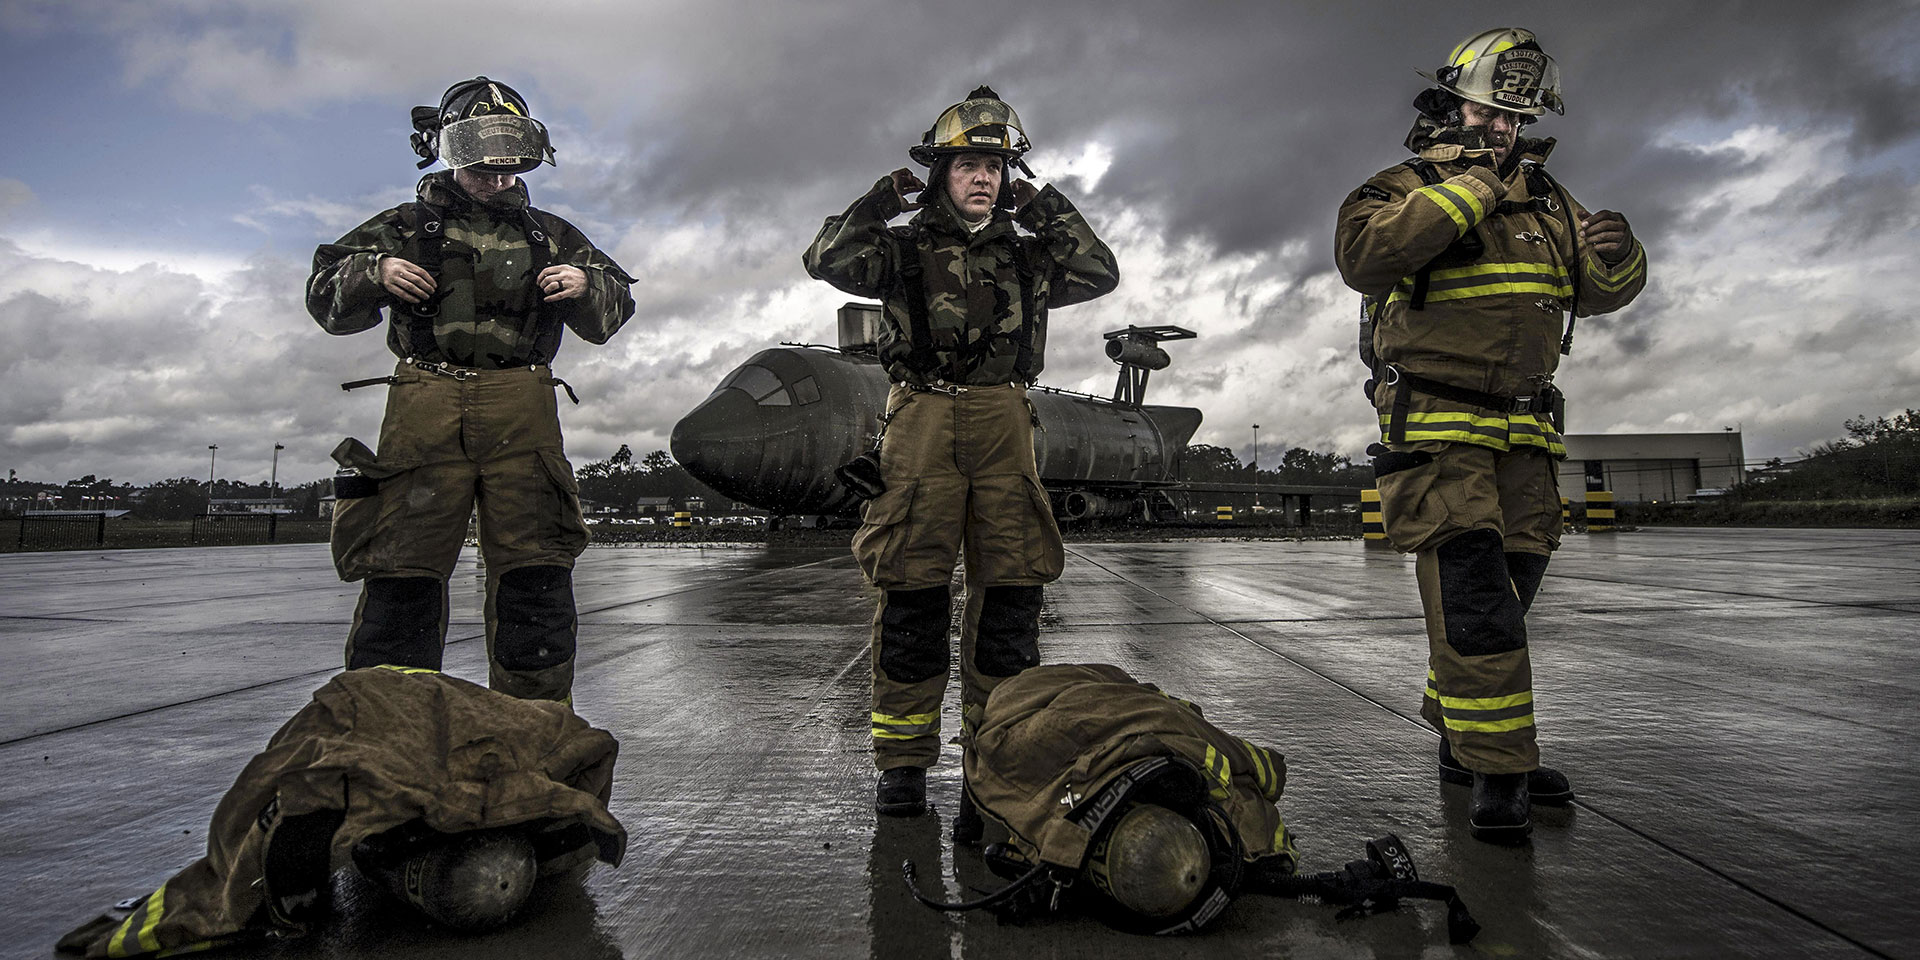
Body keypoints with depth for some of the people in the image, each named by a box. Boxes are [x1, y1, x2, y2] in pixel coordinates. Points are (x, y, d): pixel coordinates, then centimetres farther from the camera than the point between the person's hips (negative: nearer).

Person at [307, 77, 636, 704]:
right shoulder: (406, 227, 20)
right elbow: (327, 300, 18)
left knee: (535, 580, -5)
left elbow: (609, 317, 22)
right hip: (423, 411, -1)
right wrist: (373, 273, -3)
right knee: (402, 576, -7)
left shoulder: (548, 236, 24)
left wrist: (586, 286, 0)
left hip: (522, 415, 1)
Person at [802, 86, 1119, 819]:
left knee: (1012, 588, -1)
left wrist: (1048, 211, 9)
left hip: (1005, 426, 3)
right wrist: (883, 199, -2)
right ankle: (903, 761, 1)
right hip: (922, 419, -2)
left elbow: (1101, 274, 10)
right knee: (912, 591, -6)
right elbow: (826, 261, 0)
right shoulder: (905, 248, 12)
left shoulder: (1028, 255, 20)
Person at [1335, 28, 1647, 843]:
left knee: (1505, 597, 11)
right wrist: (1473, 184, -21)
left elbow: (1602, 291, 14)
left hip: (1523, 434, 7)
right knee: (1473, 596, -15)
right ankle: (1498, 771, -8)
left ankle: (1464, 743, 25)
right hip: (1436, 431, -7)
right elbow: (1363, 254, -23)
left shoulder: (1545, 200, 17)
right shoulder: (1407, 188, -1)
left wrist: (1614, 253, -9)